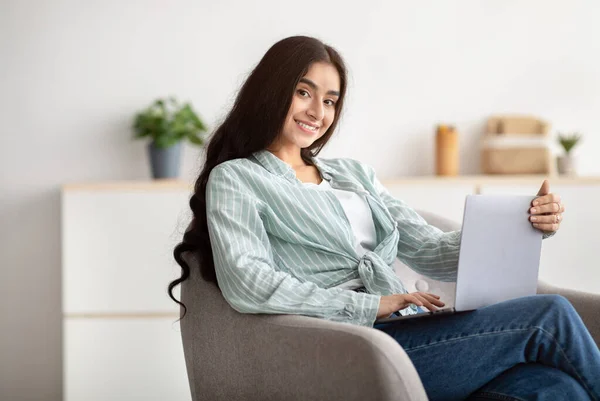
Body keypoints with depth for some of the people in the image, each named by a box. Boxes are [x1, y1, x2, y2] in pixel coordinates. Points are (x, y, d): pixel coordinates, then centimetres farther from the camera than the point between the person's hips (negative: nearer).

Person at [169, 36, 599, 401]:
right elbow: (247, 285, -10)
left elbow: (431, 252, 16)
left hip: (408, 332, 6)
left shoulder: (355, 174, 24)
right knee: (549, 318, -18)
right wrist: (372, 305, -15)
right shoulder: (234, 179, 7)